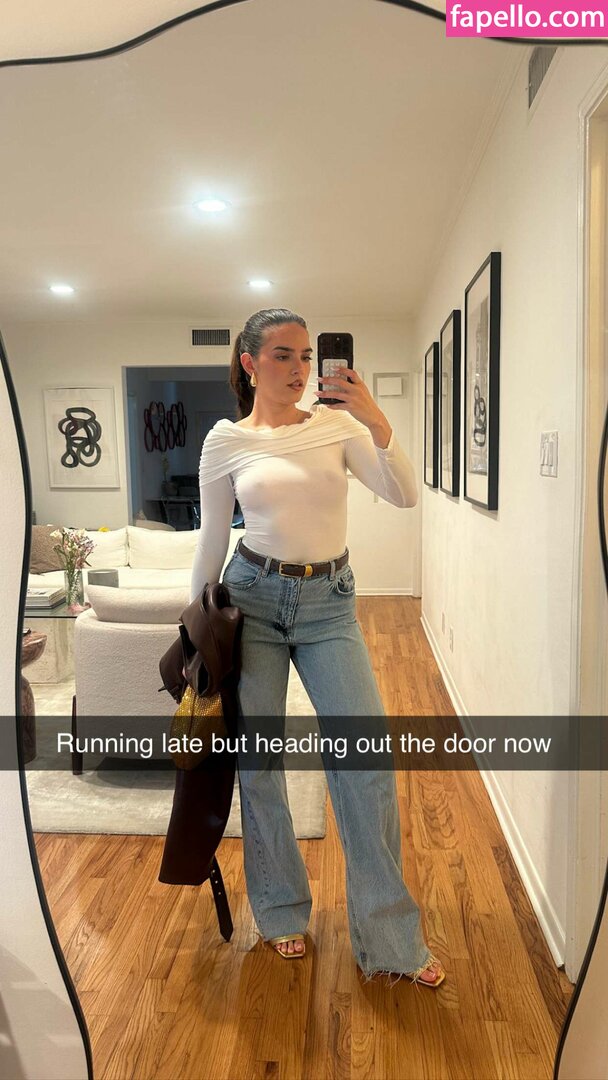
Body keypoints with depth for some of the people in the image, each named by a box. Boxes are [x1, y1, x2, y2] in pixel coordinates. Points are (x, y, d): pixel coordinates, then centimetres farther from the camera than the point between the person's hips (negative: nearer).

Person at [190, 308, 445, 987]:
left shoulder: (337, 424, 1)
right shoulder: (226, 441, -1)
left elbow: (404, 496, -8)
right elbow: (211, 539, 6)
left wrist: (374, 420, -23)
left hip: (328, 603, 1)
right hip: (253, 596, 0)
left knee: (366, 759, -4)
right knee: (258, 760, 7)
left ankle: (388, 938, 14)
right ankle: (282, 913, 30)